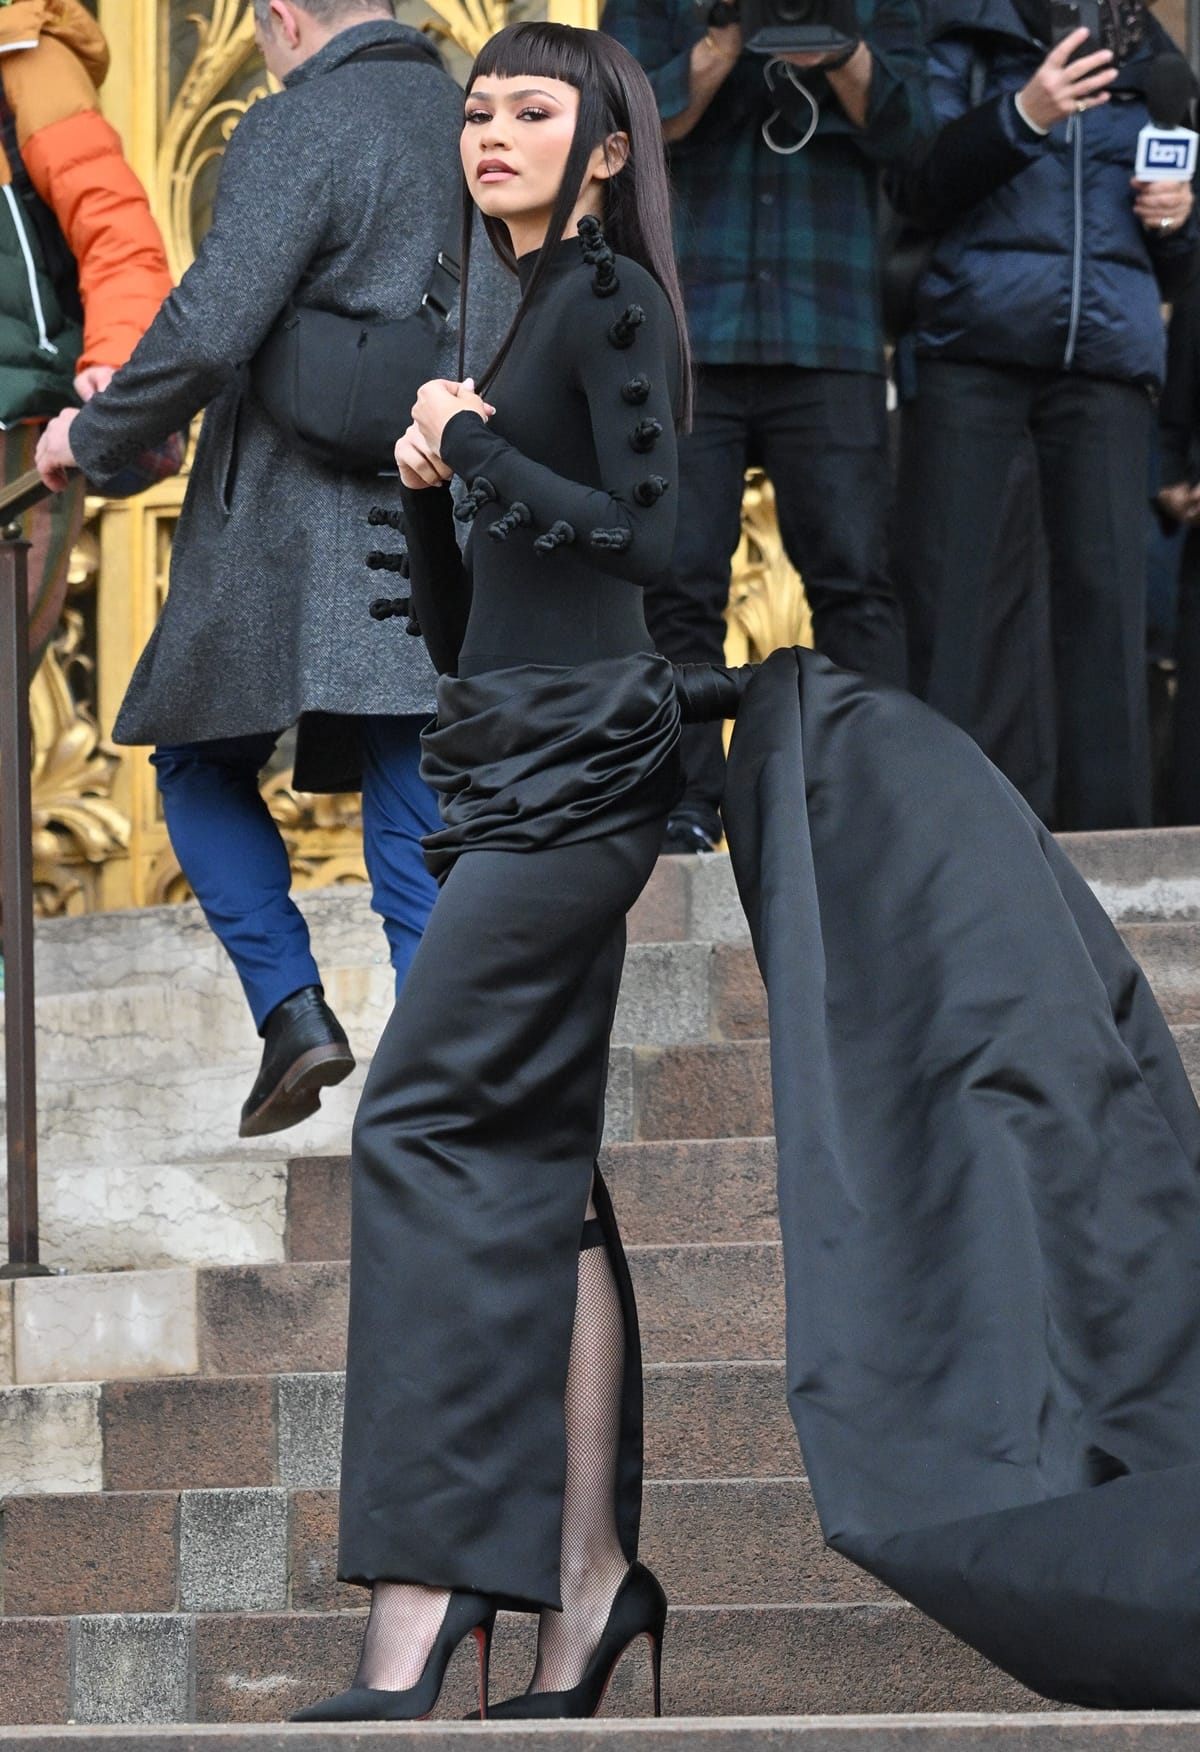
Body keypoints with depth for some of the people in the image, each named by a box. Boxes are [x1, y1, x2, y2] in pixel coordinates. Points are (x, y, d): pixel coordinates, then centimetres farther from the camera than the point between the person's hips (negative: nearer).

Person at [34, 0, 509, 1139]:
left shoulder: (295, 129, -10)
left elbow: (209, 328, -18)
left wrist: (95, 435, -4)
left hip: (296, 531, -5)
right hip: (442, 559, 5)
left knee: (200, 760, 17)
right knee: (421, 838, 6)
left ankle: (291, 1007, 3)